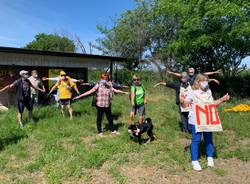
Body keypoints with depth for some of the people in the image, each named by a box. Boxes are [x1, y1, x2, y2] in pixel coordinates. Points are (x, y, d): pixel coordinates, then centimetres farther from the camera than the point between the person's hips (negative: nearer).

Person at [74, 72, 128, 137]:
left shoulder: (109, 85, 0)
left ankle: (112, 130, 35)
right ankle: (100, 132, 26)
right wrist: (80, 96, -17)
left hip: (107, 105, 4)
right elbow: (90, 91, -13)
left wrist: (124, 92, 24)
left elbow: (115, 90, 14)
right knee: (99, 119, 8)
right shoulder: (98, 85, -11)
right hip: (100, 105, -3)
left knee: (110, 118, 16)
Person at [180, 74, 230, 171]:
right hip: (195, 120, -5)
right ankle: (194, 161, 11)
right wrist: (182, 101, -40)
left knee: (209, 139, 14)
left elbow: (212, 104, 18)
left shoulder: (208, 91, 8)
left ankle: (210, 158, 33)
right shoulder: (192, 92, -11)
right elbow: (185, 104, -17)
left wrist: (222, 99, 11)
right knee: (196, 140, -1)